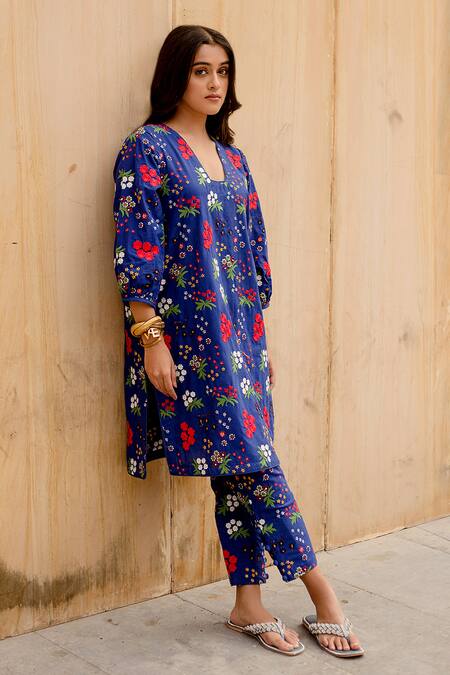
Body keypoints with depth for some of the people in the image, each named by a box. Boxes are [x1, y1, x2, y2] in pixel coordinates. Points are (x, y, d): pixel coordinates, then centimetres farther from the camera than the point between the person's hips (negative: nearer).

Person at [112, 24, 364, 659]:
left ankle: (249, 602, 17)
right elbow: (137, 251, -10)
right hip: (189, 331, -7)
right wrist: (150, 339, -15)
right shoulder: (148, 148, -4)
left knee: (241, 467, 7)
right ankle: (324, 600, 3)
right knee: (254, 460, -5)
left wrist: (259, 334, 17)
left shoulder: (231, 157, 17)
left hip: (239, 331, 7)